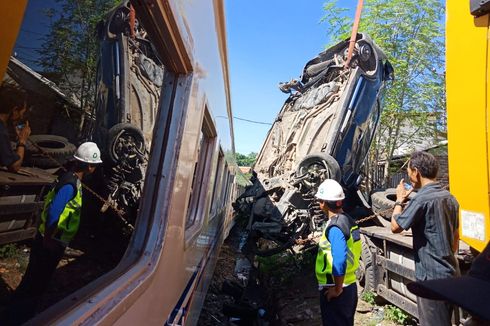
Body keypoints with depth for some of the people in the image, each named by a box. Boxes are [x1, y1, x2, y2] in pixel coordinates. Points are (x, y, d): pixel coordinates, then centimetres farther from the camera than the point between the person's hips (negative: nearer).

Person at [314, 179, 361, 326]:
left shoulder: (334, 227, -24)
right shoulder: (348, 220, 5)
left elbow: (340, 261, -30)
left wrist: (337, 289, -18)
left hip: (334, 289, -9)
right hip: (349, 284, 9)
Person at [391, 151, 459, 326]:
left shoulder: (422, 199, -22)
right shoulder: (450, 198, 7)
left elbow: (395, 227, -14)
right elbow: (455, 237, 15)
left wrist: (400, 199, -3)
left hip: (432, 276, -9)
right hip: (450, 272, 9)